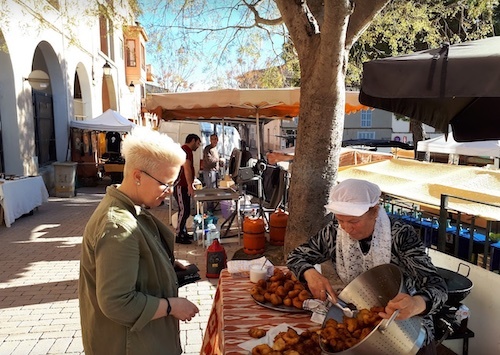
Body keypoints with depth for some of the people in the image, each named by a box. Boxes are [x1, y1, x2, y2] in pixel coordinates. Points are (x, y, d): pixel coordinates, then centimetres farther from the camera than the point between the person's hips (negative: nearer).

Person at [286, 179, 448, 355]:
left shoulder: (401, 236, -20)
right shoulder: (335, 232, -11)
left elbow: (437, 286, -26)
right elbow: (295, 256, -1)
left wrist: (416, 304, -48)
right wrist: (310, 274, -23)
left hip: (405, 323, -1)